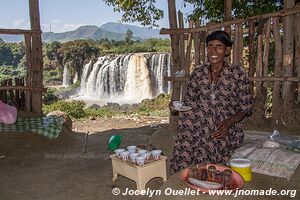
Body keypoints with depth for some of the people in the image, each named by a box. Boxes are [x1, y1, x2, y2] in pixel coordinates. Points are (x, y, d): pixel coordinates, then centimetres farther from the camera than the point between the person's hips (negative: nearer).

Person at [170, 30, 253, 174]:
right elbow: (189, 102, 13)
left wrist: (230, 122, -14)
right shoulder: (198, 72, 6)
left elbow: (246, 107, 2)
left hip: (226, 130, -3)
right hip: (201, 124, 3)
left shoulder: (237, 73, -2)